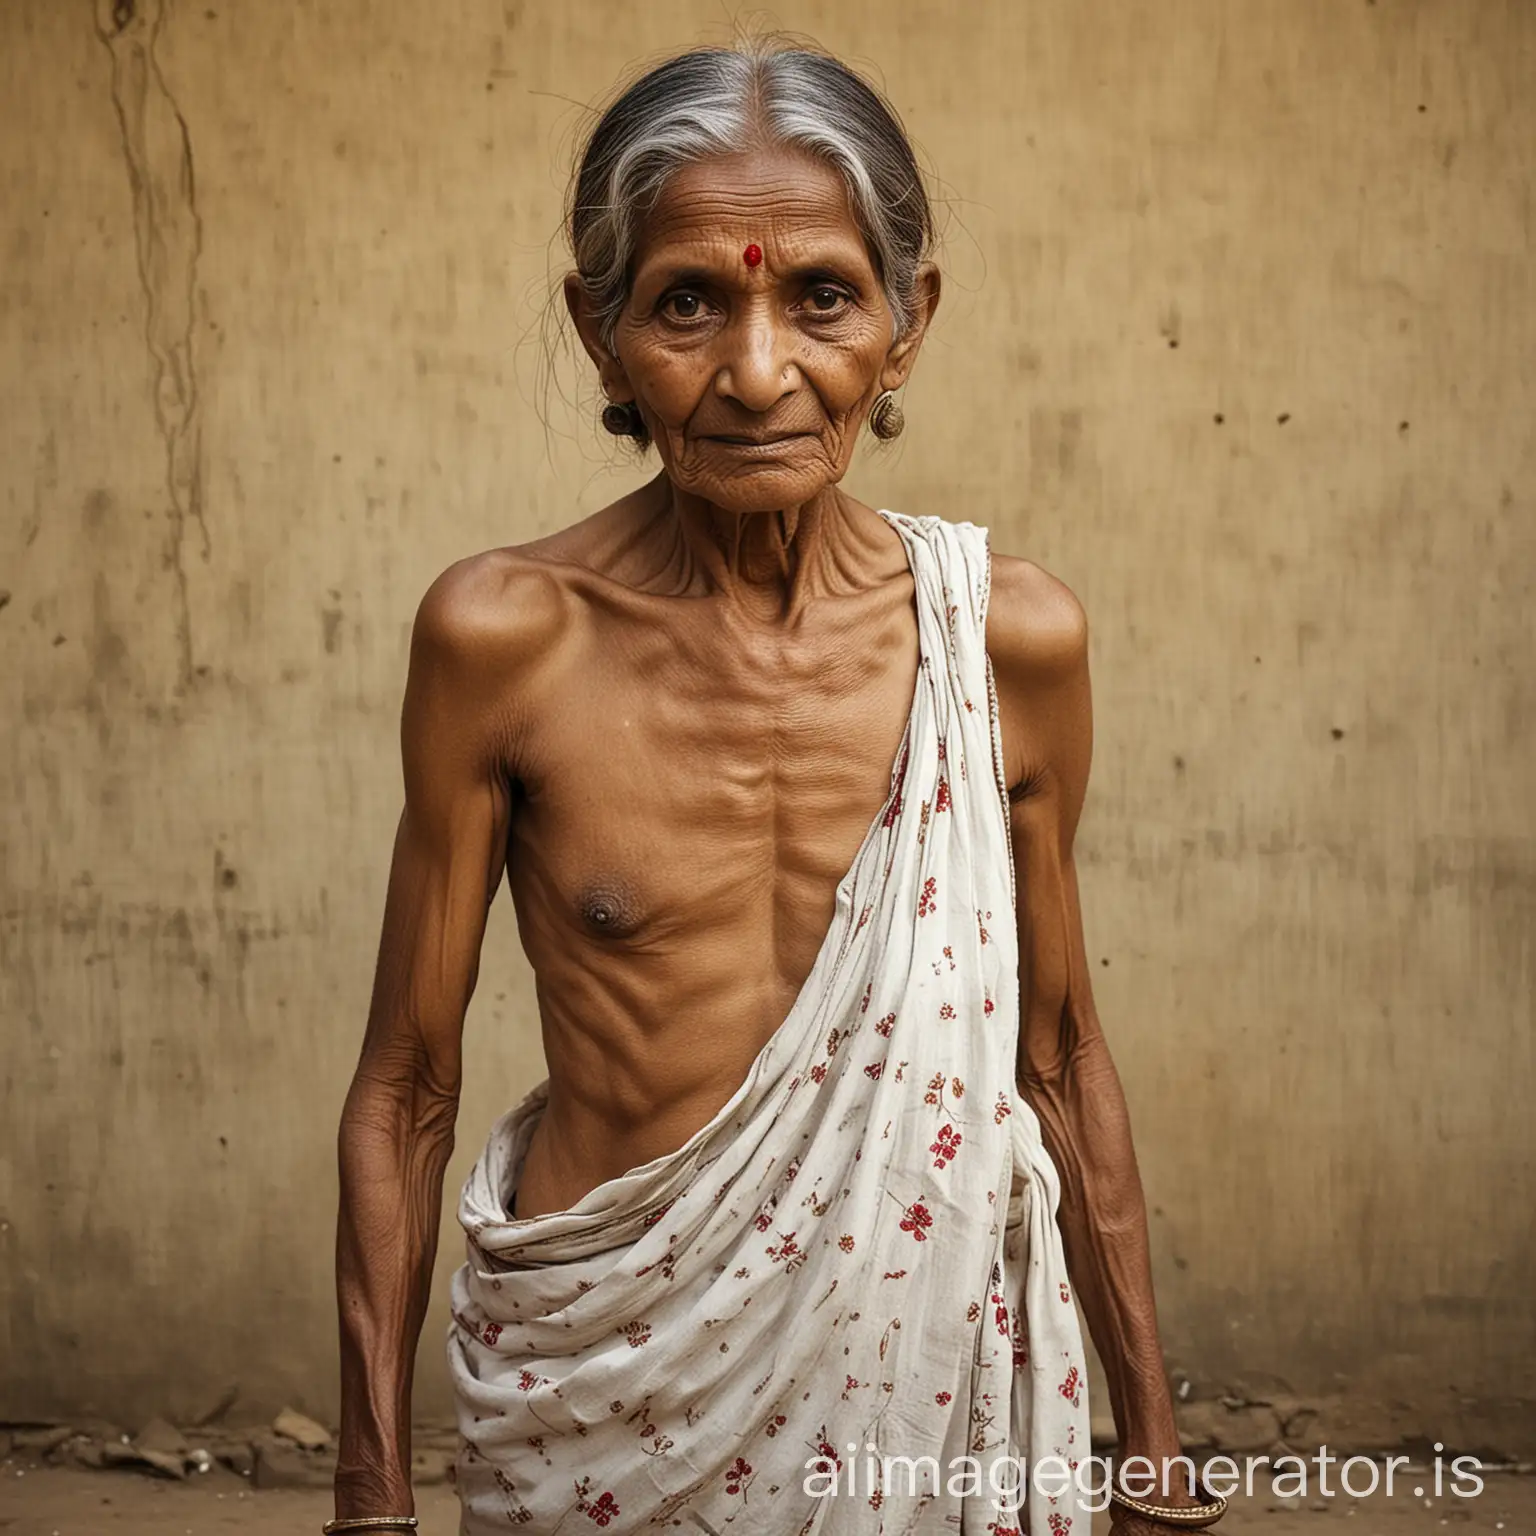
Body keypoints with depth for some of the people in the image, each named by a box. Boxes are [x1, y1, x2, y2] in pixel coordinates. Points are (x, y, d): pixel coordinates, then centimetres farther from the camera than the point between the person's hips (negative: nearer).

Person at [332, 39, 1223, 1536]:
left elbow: (1062, 1057, 4)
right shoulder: (502, 637, -12)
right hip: (605, 1404, -1)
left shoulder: (1010, 637, -7)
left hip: (934, 1367, 2)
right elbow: (404, 1089, -5)